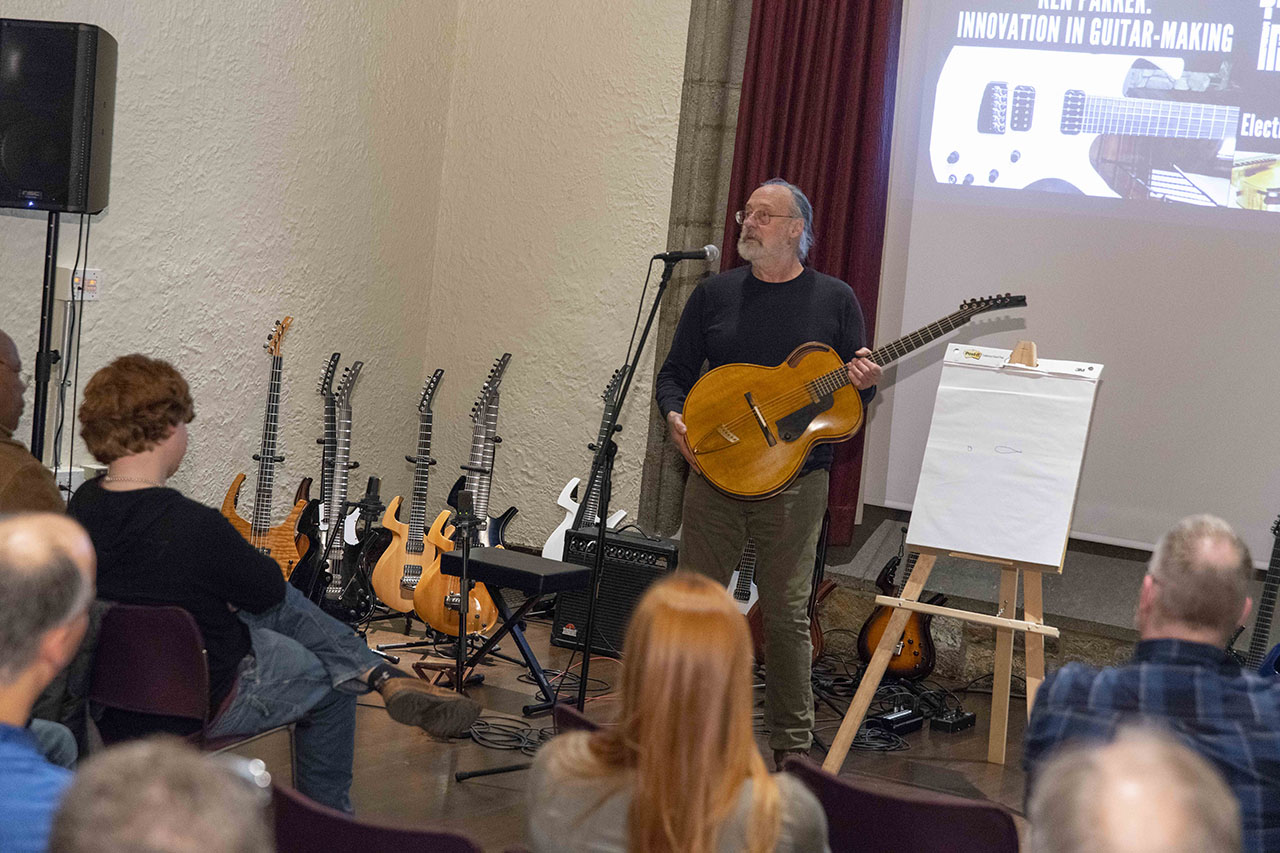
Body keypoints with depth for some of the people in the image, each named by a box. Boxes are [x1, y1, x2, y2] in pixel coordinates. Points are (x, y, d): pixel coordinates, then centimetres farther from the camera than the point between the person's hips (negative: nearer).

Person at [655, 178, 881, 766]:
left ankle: (792, 746, 14)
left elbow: (853, 392, 7)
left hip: (795, 483, -2)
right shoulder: (715, 293, 9)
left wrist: (863, 383, -16)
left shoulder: (835, 299, 4)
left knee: (786, 615, 1)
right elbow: (675, 371, 12)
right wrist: (675, 416, -7)